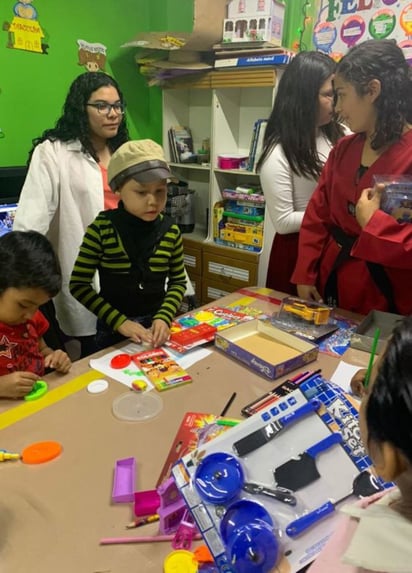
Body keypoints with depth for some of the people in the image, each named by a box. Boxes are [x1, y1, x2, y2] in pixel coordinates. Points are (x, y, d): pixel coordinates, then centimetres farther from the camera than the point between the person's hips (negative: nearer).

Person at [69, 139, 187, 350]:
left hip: (157, 324, 2)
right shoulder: (102, 228, -14)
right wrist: (120, 321, -17)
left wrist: (164, 318, -12)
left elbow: (178, 282, 3)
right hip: (114, 328, -2)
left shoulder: (170, 230, -7)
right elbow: (79, 285, -11)